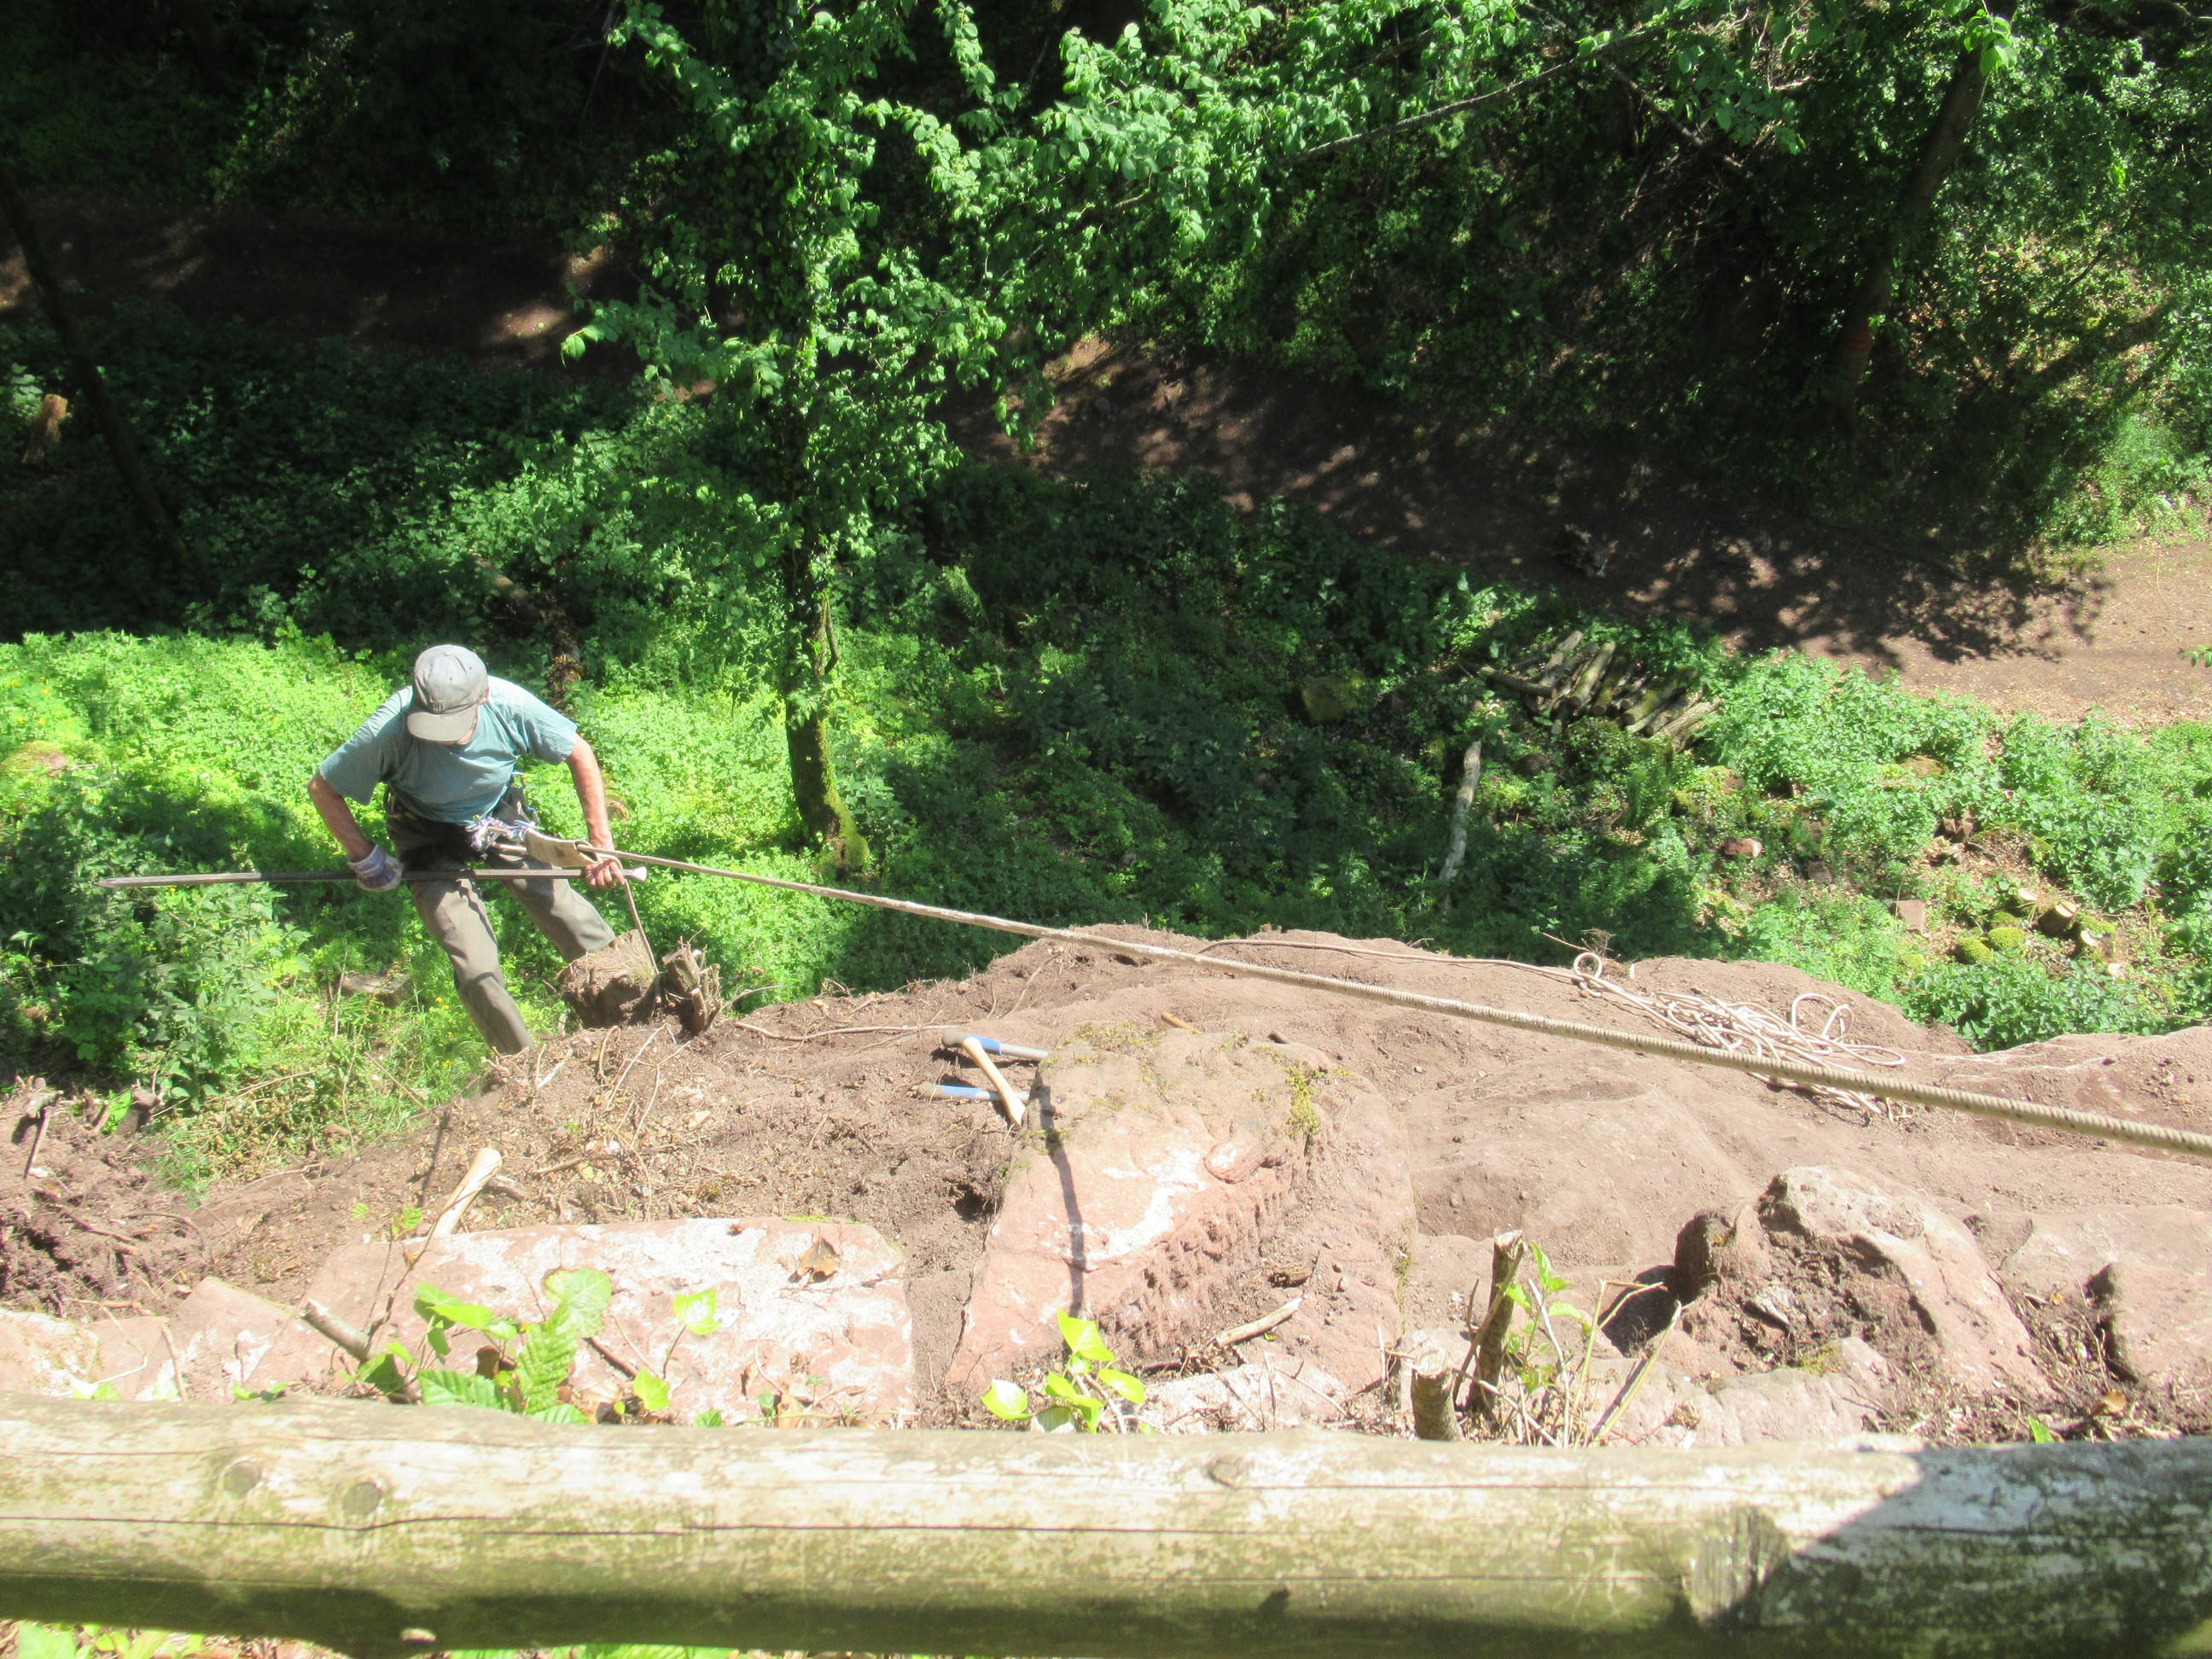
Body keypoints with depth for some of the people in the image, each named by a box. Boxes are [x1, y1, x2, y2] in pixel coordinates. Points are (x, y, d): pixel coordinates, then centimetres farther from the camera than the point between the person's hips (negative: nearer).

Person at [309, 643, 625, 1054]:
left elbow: (580, 754, -13)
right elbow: (322, 788, -15)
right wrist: (365, 857, -15)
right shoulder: (390, 730, -33)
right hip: (430, 837, -2)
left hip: (501, 817, 2)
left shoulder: (510, 706, -30)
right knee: (478, 972, -12)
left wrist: (602, 844, -14)